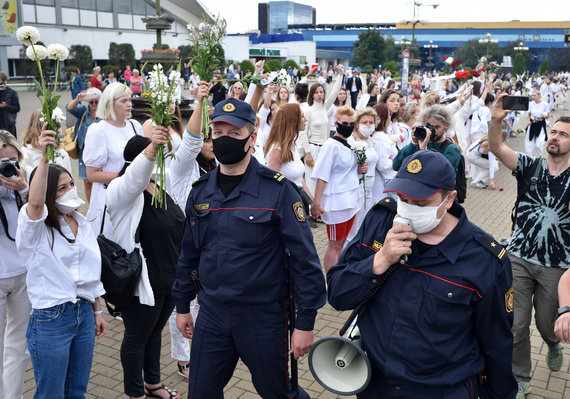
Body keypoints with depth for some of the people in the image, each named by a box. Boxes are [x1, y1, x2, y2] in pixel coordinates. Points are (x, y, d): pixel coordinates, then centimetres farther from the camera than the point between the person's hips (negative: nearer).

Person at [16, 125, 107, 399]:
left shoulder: (82, 224, 9)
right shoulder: (35, 228, -10)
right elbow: (35, 202, -35)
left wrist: (97, 312, 17)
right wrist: (44, 158, -46)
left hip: (84, 313, 6)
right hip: (50, 319, -6)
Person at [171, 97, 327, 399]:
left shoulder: (278, 190, -13)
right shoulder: (200, 191, 2)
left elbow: (304, 258, -13)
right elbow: (189, 253, 12)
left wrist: (306, 322, -13)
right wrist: (182, 305, 15)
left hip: (264, 318, -4)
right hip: (211, 317, 4)